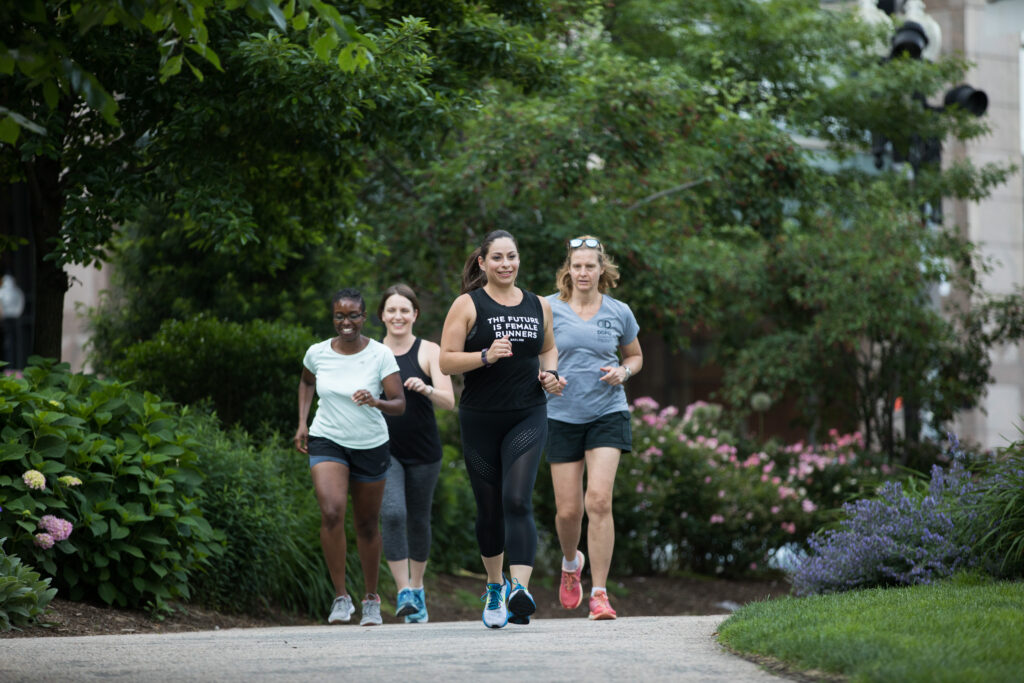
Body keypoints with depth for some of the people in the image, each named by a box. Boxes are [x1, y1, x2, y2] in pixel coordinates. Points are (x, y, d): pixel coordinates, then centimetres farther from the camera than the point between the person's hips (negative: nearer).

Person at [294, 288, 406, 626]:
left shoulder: (380, 355, -12)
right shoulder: (317, 353, -5)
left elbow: (400, 404, -14)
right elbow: (306, 382, 18)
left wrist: (376, 402, -35)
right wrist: (302, 423, 8)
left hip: (371, 446, 0)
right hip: (327, 442, 0)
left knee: (367, 524, 9)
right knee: (331, 512, -21)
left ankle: (372, 598, 29)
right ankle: (341, 596, -14)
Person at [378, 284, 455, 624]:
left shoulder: (429, 352, -1)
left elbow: (449, 401, -10)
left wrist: (425, 388, -27)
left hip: (423, 452, 0)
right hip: (385, 449, 0)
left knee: (418, 520, 10)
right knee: (392, 513, -20)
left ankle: (416, 588, 30)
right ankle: (403, 592, -17)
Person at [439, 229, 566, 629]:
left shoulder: (537, 306, 10)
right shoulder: (468, 305, -1)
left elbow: (549, 349, 27)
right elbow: (446, 361, -6)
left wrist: (549, 374, 6)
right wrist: (486, 356, -21)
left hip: (527, 418, 1)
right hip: (480, 419, -1)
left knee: (517, 501, -16)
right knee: (489, 508, 8)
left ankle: (520, 589, -26)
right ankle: (494, 587, 29)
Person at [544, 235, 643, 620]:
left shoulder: (619, 313, 3)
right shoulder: (549, 309, -2)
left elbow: (635, 356, 18)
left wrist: (623, 371, -4)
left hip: (607, 413, 0)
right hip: (562, 415, 0)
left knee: (599, 501, -16)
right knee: (568, 510, 2)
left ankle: (599, 594, -10)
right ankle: (571, 563, 37)